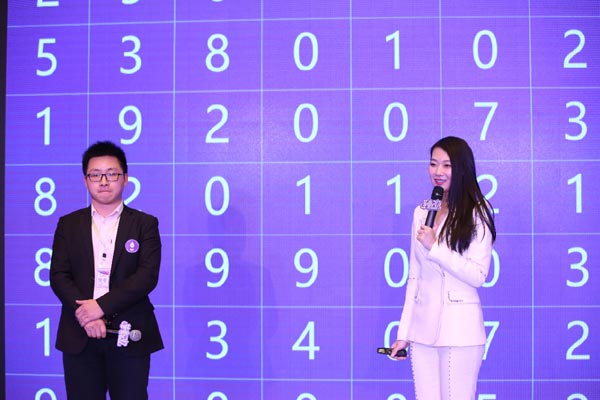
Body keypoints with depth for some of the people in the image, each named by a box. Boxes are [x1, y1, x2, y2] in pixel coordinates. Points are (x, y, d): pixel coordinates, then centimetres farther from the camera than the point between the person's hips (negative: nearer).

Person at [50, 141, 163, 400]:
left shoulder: (145, 224, 4)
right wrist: (85, 315, -13)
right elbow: (58, 275, 2)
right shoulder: (68, 224, 11)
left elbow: (147, 276, -8)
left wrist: (102, 306, -16)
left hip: (129, 336, -1)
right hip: (80, 336, 2)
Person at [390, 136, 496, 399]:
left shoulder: (477, 212, -3)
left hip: (459, 328, -5)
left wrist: (434, 247, -16)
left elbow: (478, 276, -10)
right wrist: (403, 332, 11)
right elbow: (415, 277, 13)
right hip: (422, 327, 5)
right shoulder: (421, 213, 11)